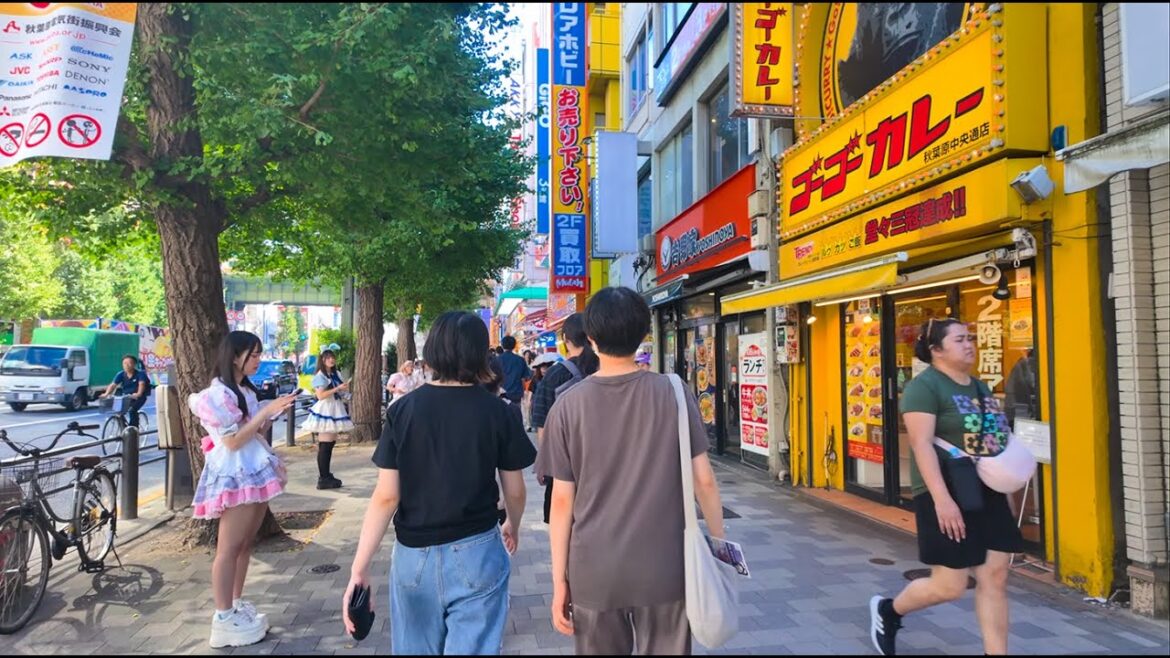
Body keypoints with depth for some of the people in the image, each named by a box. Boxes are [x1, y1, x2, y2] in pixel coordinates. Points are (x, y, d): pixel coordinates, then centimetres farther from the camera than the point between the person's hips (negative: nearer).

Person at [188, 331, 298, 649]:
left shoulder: (246, 390, 13)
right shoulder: (218, 394, -13)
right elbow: (233, 441, -18)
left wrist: (274, 413, 4)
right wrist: (266, 411, -18)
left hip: (255, 472, 9)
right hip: (235, 475, -9)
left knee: (245, 543, 13)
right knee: (229, 548, -3)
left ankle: (237, 605, 24)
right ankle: (223, 619, 4)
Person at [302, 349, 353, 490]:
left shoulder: (336, 374, 16)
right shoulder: (320, 376, -8)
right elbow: (320, 395, -18)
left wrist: (344, 389, 5)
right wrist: (338, 388, -18)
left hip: (335, 410, 8)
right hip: (325, 411, -8)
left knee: (331, 444, 10)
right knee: (325, 446, -8)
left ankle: (326, 475, 15)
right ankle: (323, 479, -7)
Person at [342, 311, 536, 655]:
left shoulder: (403, 410, -6)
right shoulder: (497, 411, -8)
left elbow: (386, 496, -10)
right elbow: (514, 490, 1)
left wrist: (359, 567, -6)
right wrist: (513, 525, 22)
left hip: (413, 555, 2)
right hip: (476, 554, -2)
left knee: (416, 648, 20)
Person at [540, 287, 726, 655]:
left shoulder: (568, 406, -8)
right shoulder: (674, 394, -7)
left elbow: (562, 500, -5)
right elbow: (703, 480, -4)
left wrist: (559, 581, 4)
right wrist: (719, 540, 11)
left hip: (594, 572, 0)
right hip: (664, 568, 0)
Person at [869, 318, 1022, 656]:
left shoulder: (980, 387, 14)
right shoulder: (925, 386, -12)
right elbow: (922, 444, -21)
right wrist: (942, 498, -28)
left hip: (988, 493, 8)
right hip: (948, 495, -8)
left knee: (995, 577, 5)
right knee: (950, 586, -1)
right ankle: (887, 610, 24)